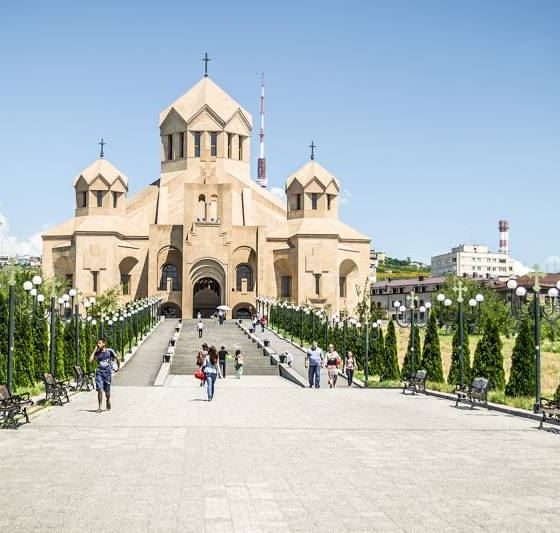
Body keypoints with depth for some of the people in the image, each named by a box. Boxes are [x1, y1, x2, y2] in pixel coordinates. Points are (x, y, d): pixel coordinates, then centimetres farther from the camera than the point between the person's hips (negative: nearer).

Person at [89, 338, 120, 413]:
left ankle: (108, 401, 40)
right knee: (100, 390, -10)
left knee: (107, 390, 8)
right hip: (99, 372, 1)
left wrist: (118, 367, 11)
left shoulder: (110, 351, -4)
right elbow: (90, 360, -9)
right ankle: (99, 407, -4)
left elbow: (117, 358, 7)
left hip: (107, 372, -1)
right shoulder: (97, 353, 3)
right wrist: (95, 350, -6)